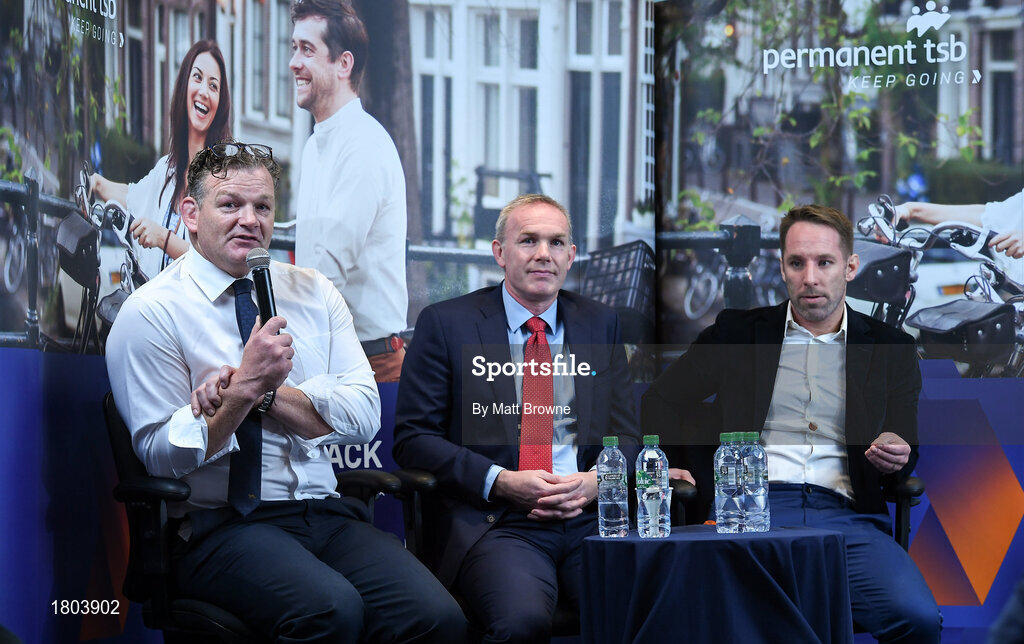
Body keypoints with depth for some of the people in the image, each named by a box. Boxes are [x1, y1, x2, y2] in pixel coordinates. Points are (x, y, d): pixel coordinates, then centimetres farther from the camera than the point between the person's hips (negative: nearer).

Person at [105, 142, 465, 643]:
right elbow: (161, 455, -7)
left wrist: (266, 392, -10)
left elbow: (363, 416, 4)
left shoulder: (315, 294, 15)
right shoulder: (151, 313, 0)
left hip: (325, 511, 5)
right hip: (220, 523, -4)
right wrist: (247, 386, -18)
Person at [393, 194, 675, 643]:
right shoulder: (446, 324, 7)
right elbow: (413, 438, 2)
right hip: (493, 522, -3)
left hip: (589, 519, 3)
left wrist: (594, 482, -5)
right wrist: (500, 482, -11)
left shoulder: (599, 325, 18)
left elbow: (625, 436, 18)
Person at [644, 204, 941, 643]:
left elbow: (906, 453, 19)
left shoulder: (891, 348, 19)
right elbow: (659, 401, 22)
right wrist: (700, 483, 9)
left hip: (845, 514, 2)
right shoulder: (737, 332, 18)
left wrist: (896, 455, -6)